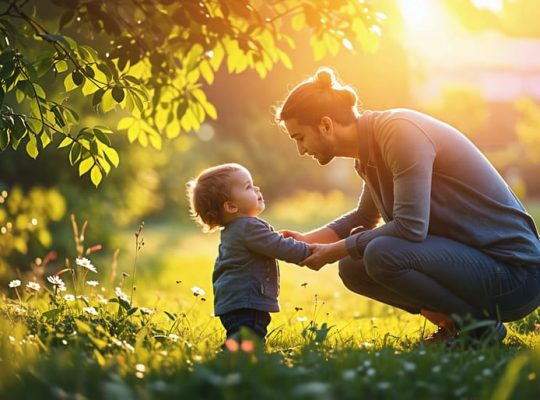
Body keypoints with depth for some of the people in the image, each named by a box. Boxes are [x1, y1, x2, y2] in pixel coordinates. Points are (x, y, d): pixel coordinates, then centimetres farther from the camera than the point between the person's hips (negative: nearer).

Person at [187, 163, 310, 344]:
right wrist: (310, 251, -1)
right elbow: (281, 247, -13)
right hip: (246, 306, -10)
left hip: (230, 302, 10)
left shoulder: (230, 232, 20)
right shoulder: (250, 227, -12)